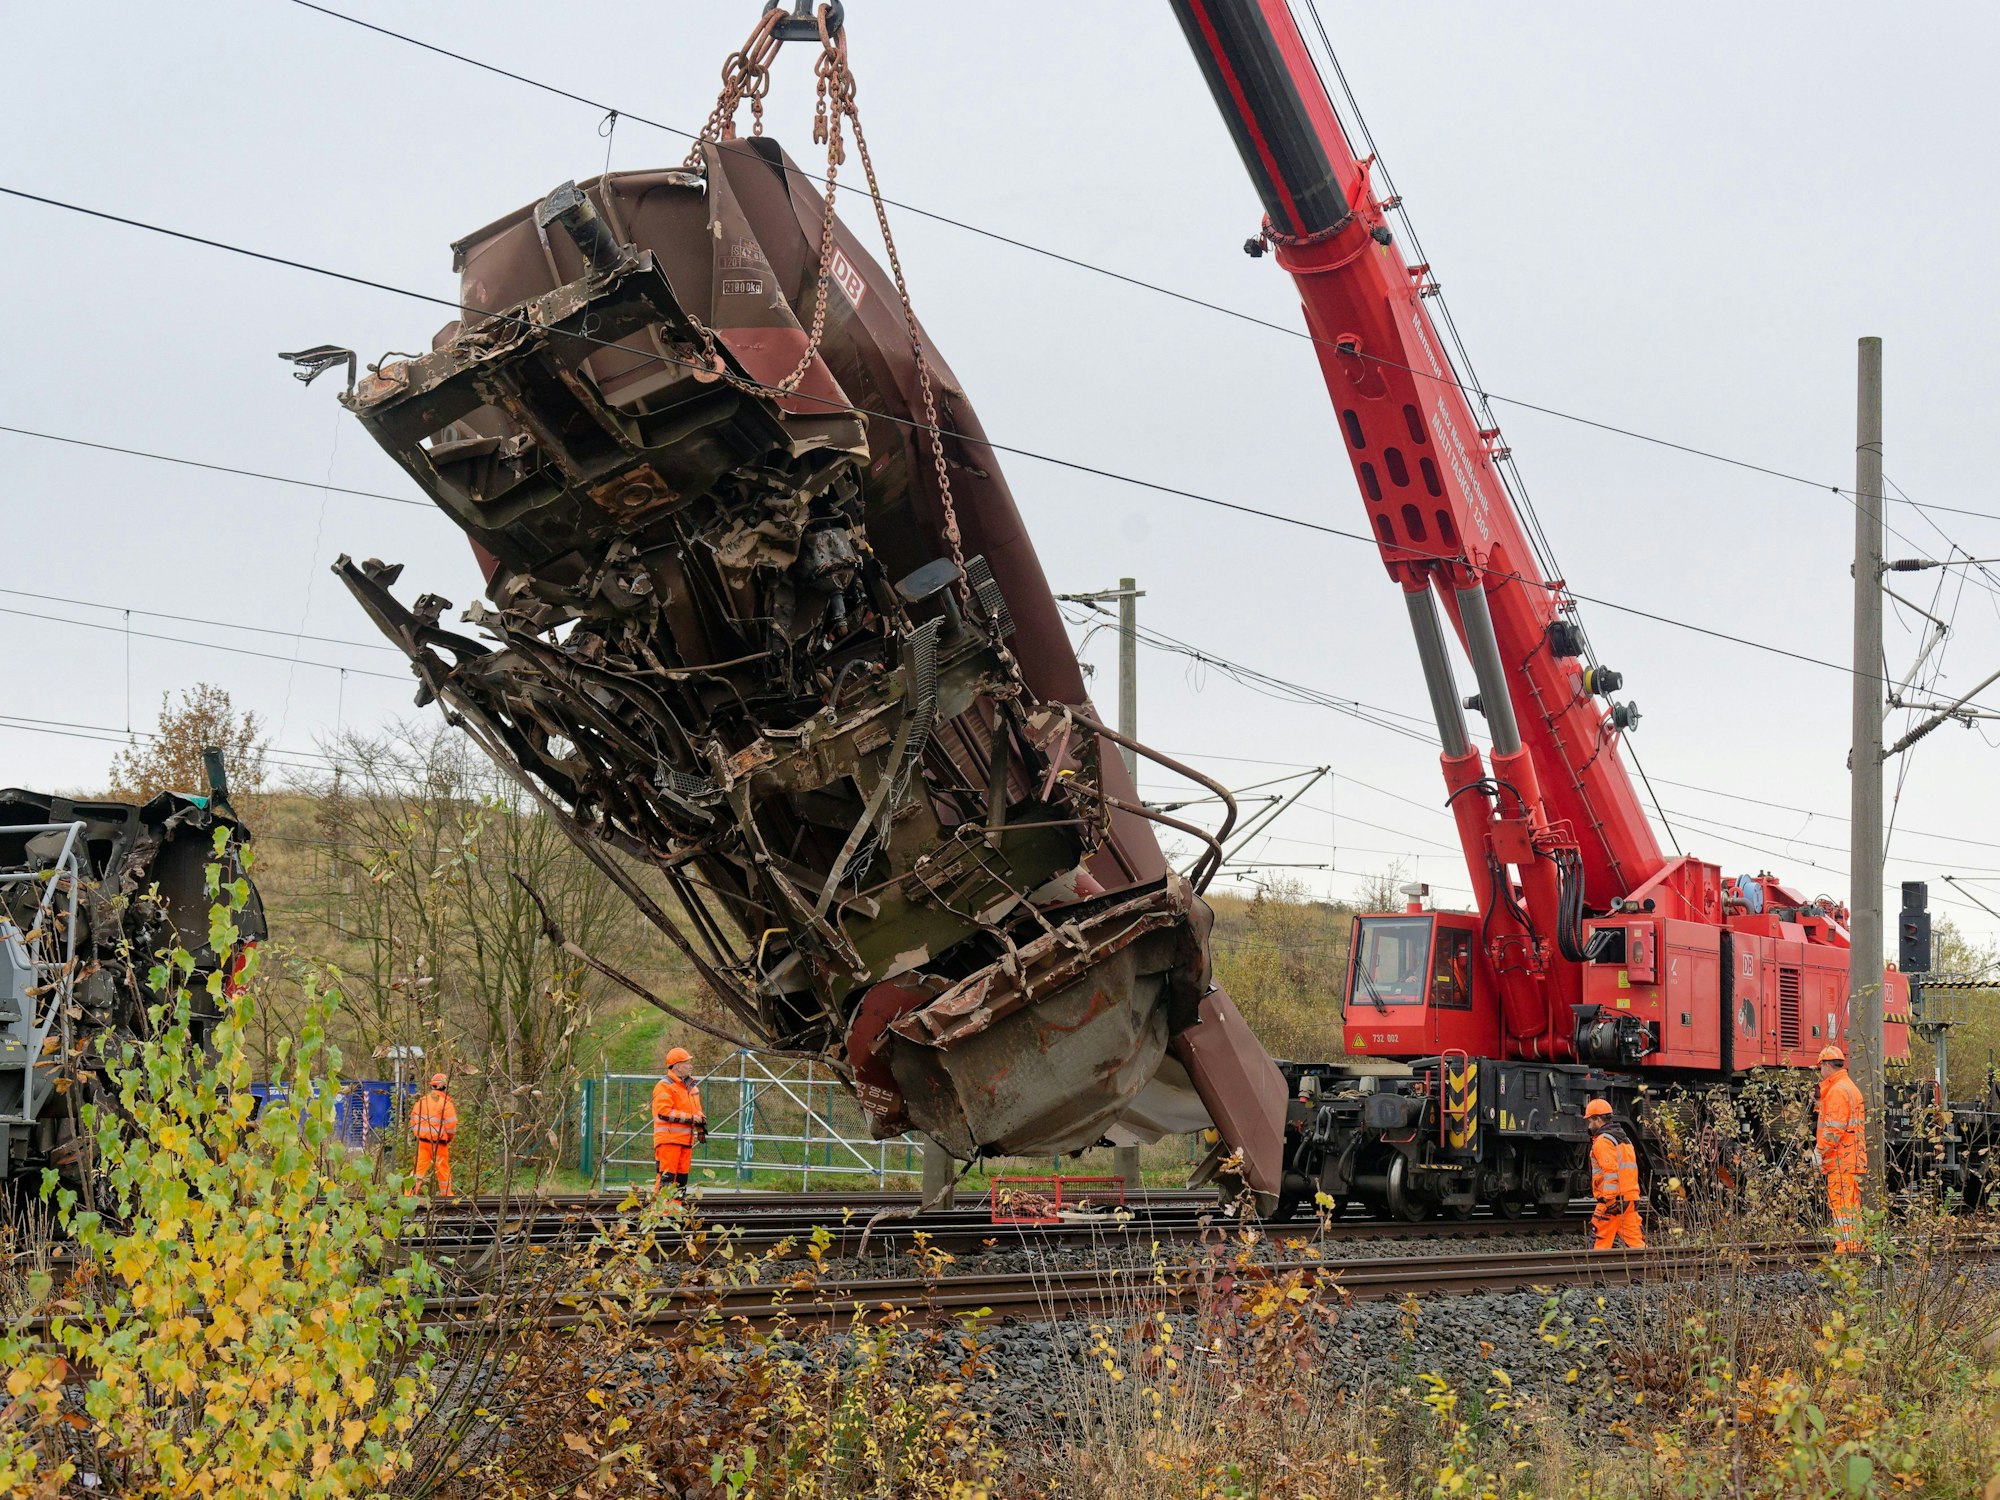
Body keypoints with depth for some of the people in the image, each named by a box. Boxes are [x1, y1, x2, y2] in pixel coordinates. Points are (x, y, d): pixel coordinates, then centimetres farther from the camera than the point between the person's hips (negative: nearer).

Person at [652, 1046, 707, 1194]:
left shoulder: (691, 1086, 19)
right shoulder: (665, 1086, -9)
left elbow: (697, 1109, 27)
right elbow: (664, 1112, -19)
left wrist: (701, 1125, 7)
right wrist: (690, 1118, -17)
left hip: (686, 1140, 9)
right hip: (668, 1139, -9)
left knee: (681, 1178, 10)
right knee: (666, 1176, -13)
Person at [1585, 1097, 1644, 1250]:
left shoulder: (1603, 1141, -9)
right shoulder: (1624, 1139, 21)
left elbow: (1611, 1171, -20)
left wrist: (1610, 1200, -23)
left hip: (1613, 1200, -9)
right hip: (1631, 1198, 9)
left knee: (1599, 1241, -2)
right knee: (1634, 1239, 5)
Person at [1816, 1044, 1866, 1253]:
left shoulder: (1838, 1090, -12)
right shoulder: (1850, 1088, 21)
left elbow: (1834, 1128, -18)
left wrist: (1820, 1152, -13)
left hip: (1841, 1160, -10)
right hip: (1852, 1159, 10)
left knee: (1842, 1206, -11)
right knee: (1850, 1206, 12)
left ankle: (1844, 1247, -14)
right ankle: (1854, 1246, 15)